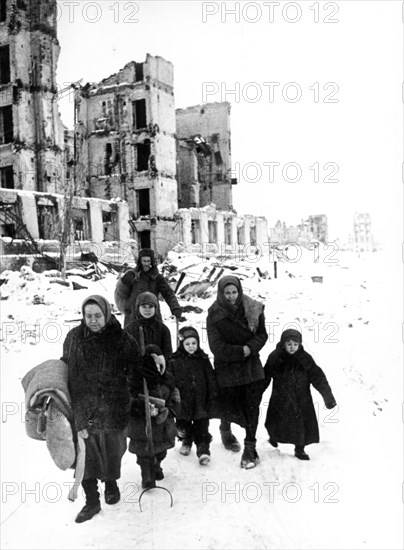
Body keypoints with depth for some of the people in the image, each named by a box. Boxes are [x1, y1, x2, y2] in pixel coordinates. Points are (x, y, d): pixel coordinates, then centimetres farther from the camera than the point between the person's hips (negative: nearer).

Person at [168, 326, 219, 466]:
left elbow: (211, 381, 4)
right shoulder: (175, 361, -6)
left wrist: (212, 397, 2)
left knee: (202, 429, 1)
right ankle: (186, 441, 42)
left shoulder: (203, 360, -1)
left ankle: (203, 450, 9)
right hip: (182, 401, 0)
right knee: (185, 428, 17)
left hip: (201, 402, 0)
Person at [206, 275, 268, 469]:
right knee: (230, 408, 8)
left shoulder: (253, 309, -4)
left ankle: (250, 448, 13)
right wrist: (241, 351, -20)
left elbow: (262, 335, 0)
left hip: (251, 367, 2)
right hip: (227, 368, -2)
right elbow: (217, 347, -15)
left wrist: (250, 348, -18)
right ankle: (225, 430, 44)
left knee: (252, 407, 0)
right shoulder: (214, 315, -11)